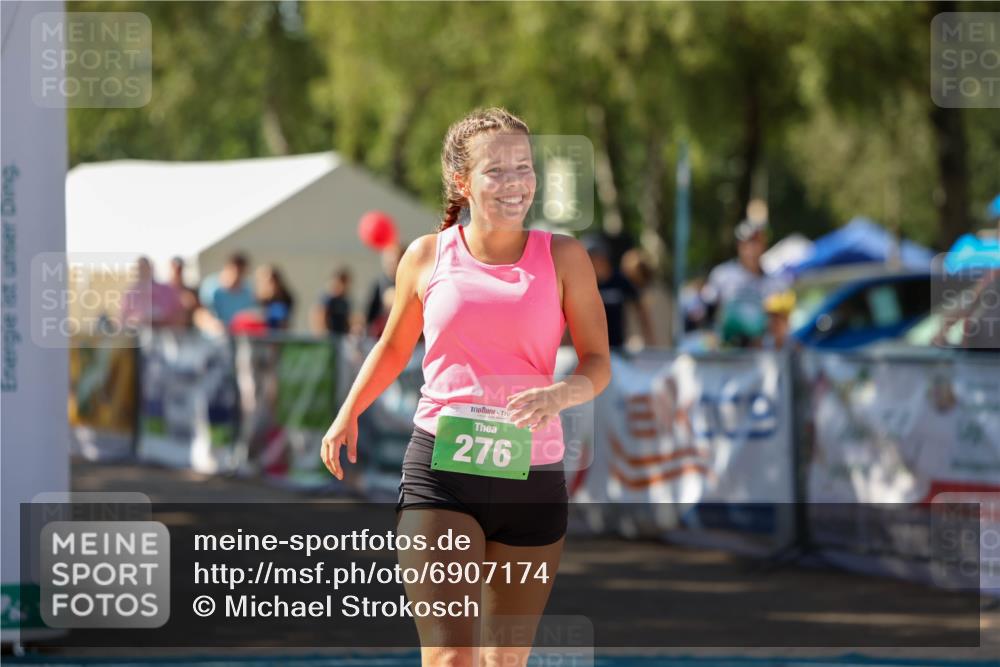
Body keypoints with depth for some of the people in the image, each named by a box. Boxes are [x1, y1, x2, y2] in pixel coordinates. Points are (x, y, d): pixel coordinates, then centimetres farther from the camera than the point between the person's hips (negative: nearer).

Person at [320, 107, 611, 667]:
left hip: (533, 476, 1)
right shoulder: (427, 257, 5)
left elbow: (598, 364, 3)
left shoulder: (563, 257, 3)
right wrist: (349, 414, 11)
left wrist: (560, 394, -18)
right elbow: (395, 347, 22)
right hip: (440, 469, -1)